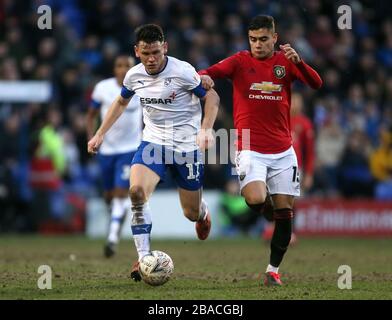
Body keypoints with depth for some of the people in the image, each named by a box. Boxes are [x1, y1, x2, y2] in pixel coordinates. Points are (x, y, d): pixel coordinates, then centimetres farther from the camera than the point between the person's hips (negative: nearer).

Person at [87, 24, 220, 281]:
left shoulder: (182, 71, -17)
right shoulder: (134, 76, -3)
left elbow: (212, 97, -8)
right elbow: (121, 102, 18)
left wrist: (206, 129, -22)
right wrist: (100, 134, 14)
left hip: (187, 144, -3)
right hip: (153, 141, 3)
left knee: (192, 213, 6)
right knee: (137, 191, -26)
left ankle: (203, 211, 48)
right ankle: (144, 258, -19)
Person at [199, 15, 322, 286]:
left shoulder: (286, 62, 5)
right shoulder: (241, 61, 0)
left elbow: (316, 84, -8)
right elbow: (212, 72, -14)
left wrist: (298, 61, -25)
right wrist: (203, 77, -38)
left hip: (283, 151, 3)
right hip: (251, 149, -3)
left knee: (285, 211, 1)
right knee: (256, 200, -25)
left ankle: (273, 269, 13)